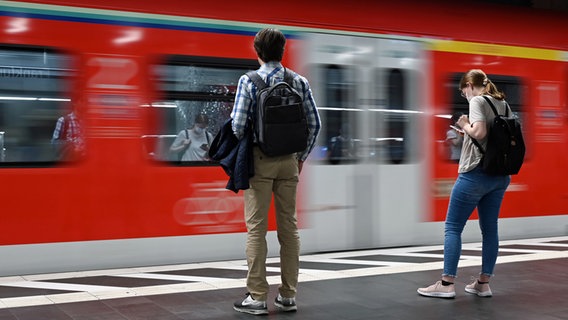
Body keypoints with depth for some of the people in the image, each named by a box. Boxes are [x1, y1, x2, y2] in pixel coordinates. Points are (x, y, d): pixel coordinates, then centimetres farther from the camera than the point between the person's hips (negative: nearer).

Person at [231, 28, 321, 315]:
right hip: (289, 161, 4)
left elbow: (238, 125, -12)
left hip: (260, 159, -3)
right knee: (289, 226, 9)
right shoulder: (299, 81, 3)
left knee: (256, 228, 2)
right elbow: (314, 123, 3)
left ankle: (257, 297, 5)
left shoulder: (248, 81, -7)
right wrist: (301, 156, 14)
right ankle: (288, 295, 16)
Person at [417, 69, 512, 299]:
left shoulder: (478, 101, -8)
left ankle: (447, 284, -3)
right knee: (489, 228, 10)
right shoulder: (503, 104, 14)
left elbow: (479, 133, -23)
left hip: (476, 173, -8)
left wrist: (465, 125, -3)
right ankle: (483, 283, 16)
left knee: (453, 227, -2)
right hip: (500, 175, 8)